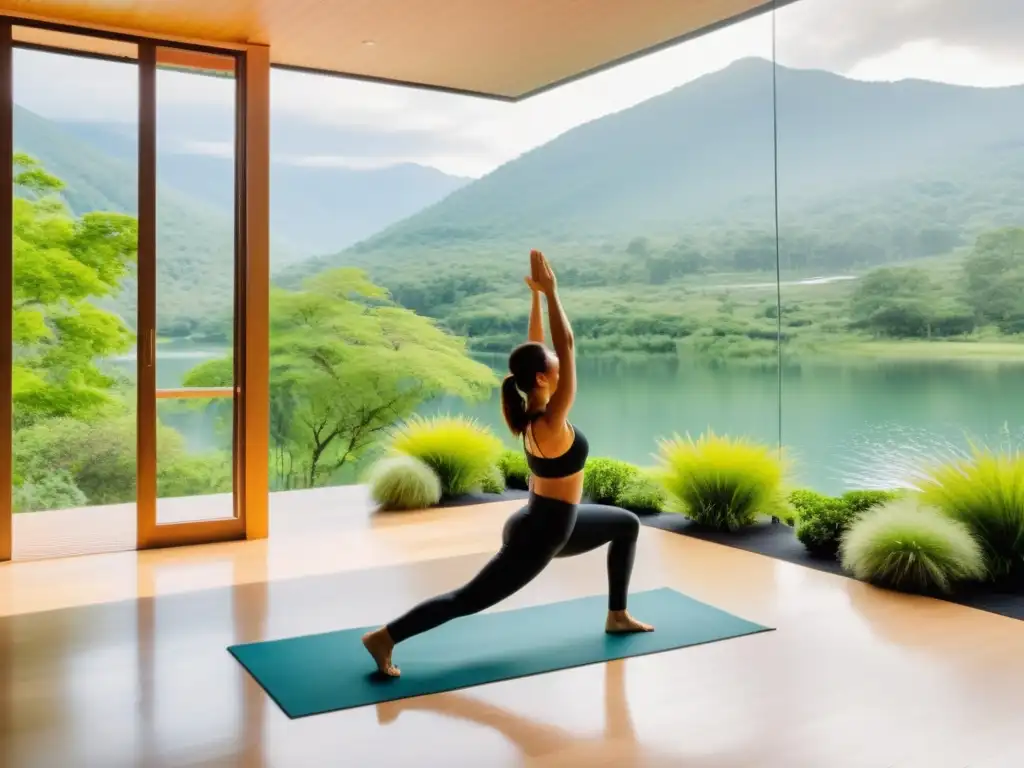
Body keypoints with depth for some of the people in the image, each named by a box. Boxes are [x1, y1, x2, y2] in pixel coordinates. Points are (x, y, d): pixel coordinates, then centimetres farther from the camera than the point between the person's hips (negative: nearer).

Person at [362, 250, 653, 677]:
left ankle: (617, 616, 30)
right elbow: (566, 345, -31)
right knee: (467, 600, -3)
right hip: (538, 535, -9)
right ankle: (384, 638, -3)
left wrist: (535, 295, 1)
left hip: (552, 521, 10)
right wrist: (550, 292, -30)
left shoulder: (529, 411, -4)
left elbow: (537, 346, 3)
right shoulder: (550, 423, -27)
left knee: (626, 524, 22)